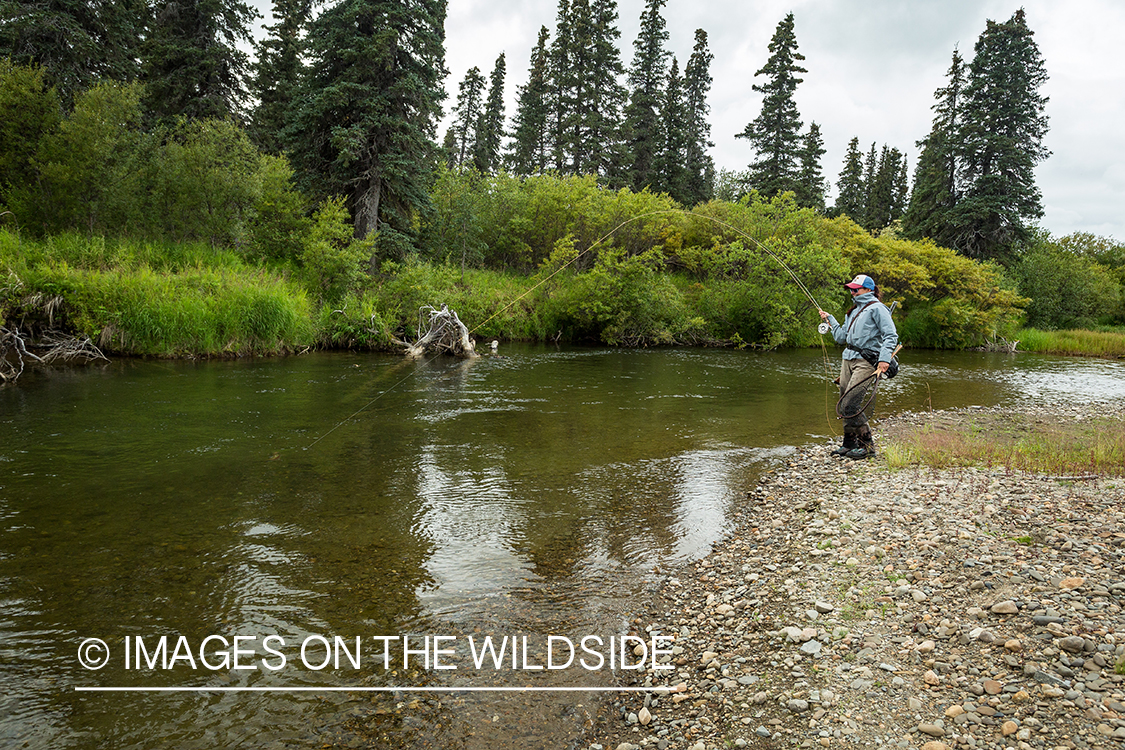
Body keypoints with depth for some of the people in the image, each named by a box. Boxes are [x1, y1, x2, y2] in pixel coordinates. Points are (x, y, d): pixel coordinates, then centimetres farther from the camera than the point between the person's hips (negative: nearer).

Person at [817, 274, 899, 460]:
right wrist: (829, 319, 22)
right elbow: (841, 337, 24)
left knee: (850, 405, -14)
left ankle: (867, 445, -2)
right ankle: (849, 443, 19)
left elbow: (891, 336, -12)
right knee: (844, 405, 7)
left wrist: (884, 358, -23)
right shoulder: (854, 311, 22)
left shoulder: (876, 308, -5)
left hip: (866, 361, -8)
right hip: (848, 359, 8)